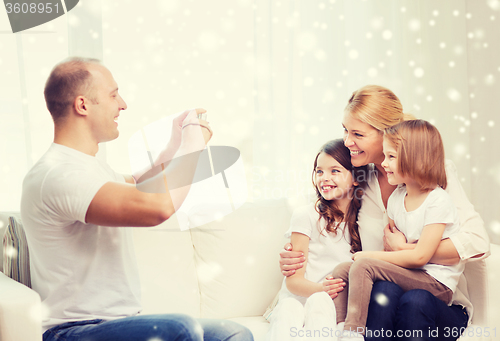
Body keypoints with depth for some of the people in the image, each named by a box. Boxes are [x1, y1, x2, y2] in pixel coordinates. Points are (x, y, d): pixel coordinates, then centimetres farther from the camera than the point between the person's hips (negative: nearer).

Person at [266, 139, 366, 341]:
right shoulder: (306, 216, 2)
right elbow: (294, 281, -3)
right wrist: (321, 288, -24)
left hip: (335, 304, 2)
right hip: (299, 299, -2)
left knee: (319, 301, -32)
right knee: (289, 309, -36)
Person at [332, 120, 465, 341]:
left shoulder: (438, 201, -15)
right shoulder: (396, 197, 9)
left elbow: (420, 256, -20)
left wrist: (370, 256, -14)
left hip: (437, 283, -8)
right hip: (407, 274, 8)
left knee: (362, 266, -25)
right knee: (342, 270, -6)